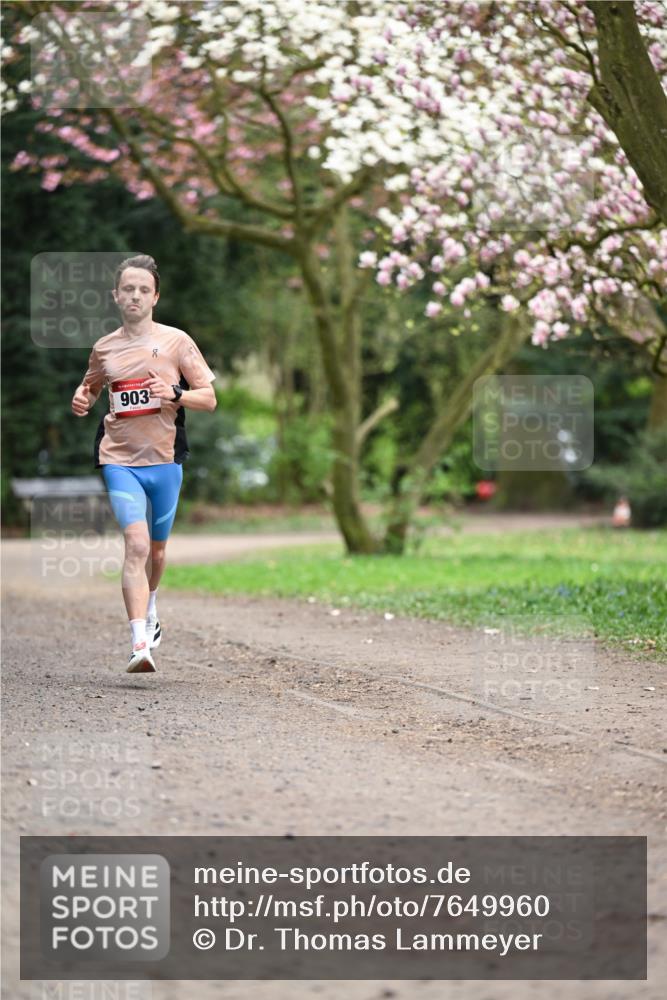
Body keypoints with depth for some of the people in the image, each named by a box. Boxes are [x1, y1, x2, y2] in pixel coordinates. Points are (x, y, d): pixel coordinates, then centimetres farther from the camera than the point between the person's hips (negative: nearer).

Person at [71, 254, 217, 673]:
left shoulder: (176, 342, 1)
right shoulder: (104, 348, 7)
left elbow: (209, 398, 2)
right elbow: (90, 387, 27)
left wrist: (174, 394, -17)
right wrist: (81, 399, 4)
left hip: (165, 460, 1)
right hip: (120, 460, -1)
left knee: (157, 548, 14)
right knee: (136, 543, -19)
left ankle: (150, 609, 46)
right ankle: (140, 644, -25)